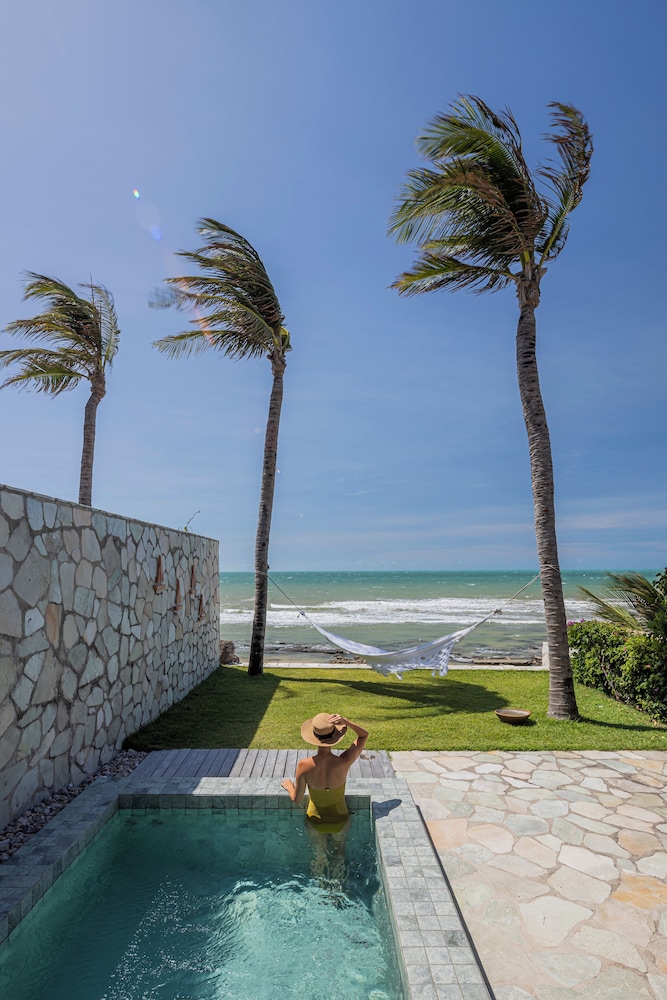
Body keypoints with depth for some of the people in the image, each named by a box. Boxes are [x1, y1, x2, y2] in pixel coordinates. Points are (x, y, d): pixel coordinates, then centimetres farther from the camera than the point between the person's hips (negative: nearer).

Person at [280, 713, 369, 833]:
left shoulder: (304, 765, -30)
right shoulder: (344, 762, -30)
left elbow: (297, 801, -16)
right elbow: (364, 734, -14)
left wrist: (289, 786, 5)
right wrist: (345, 721, -31)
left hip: (316, 823, 0)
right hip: (340, 822, 0)